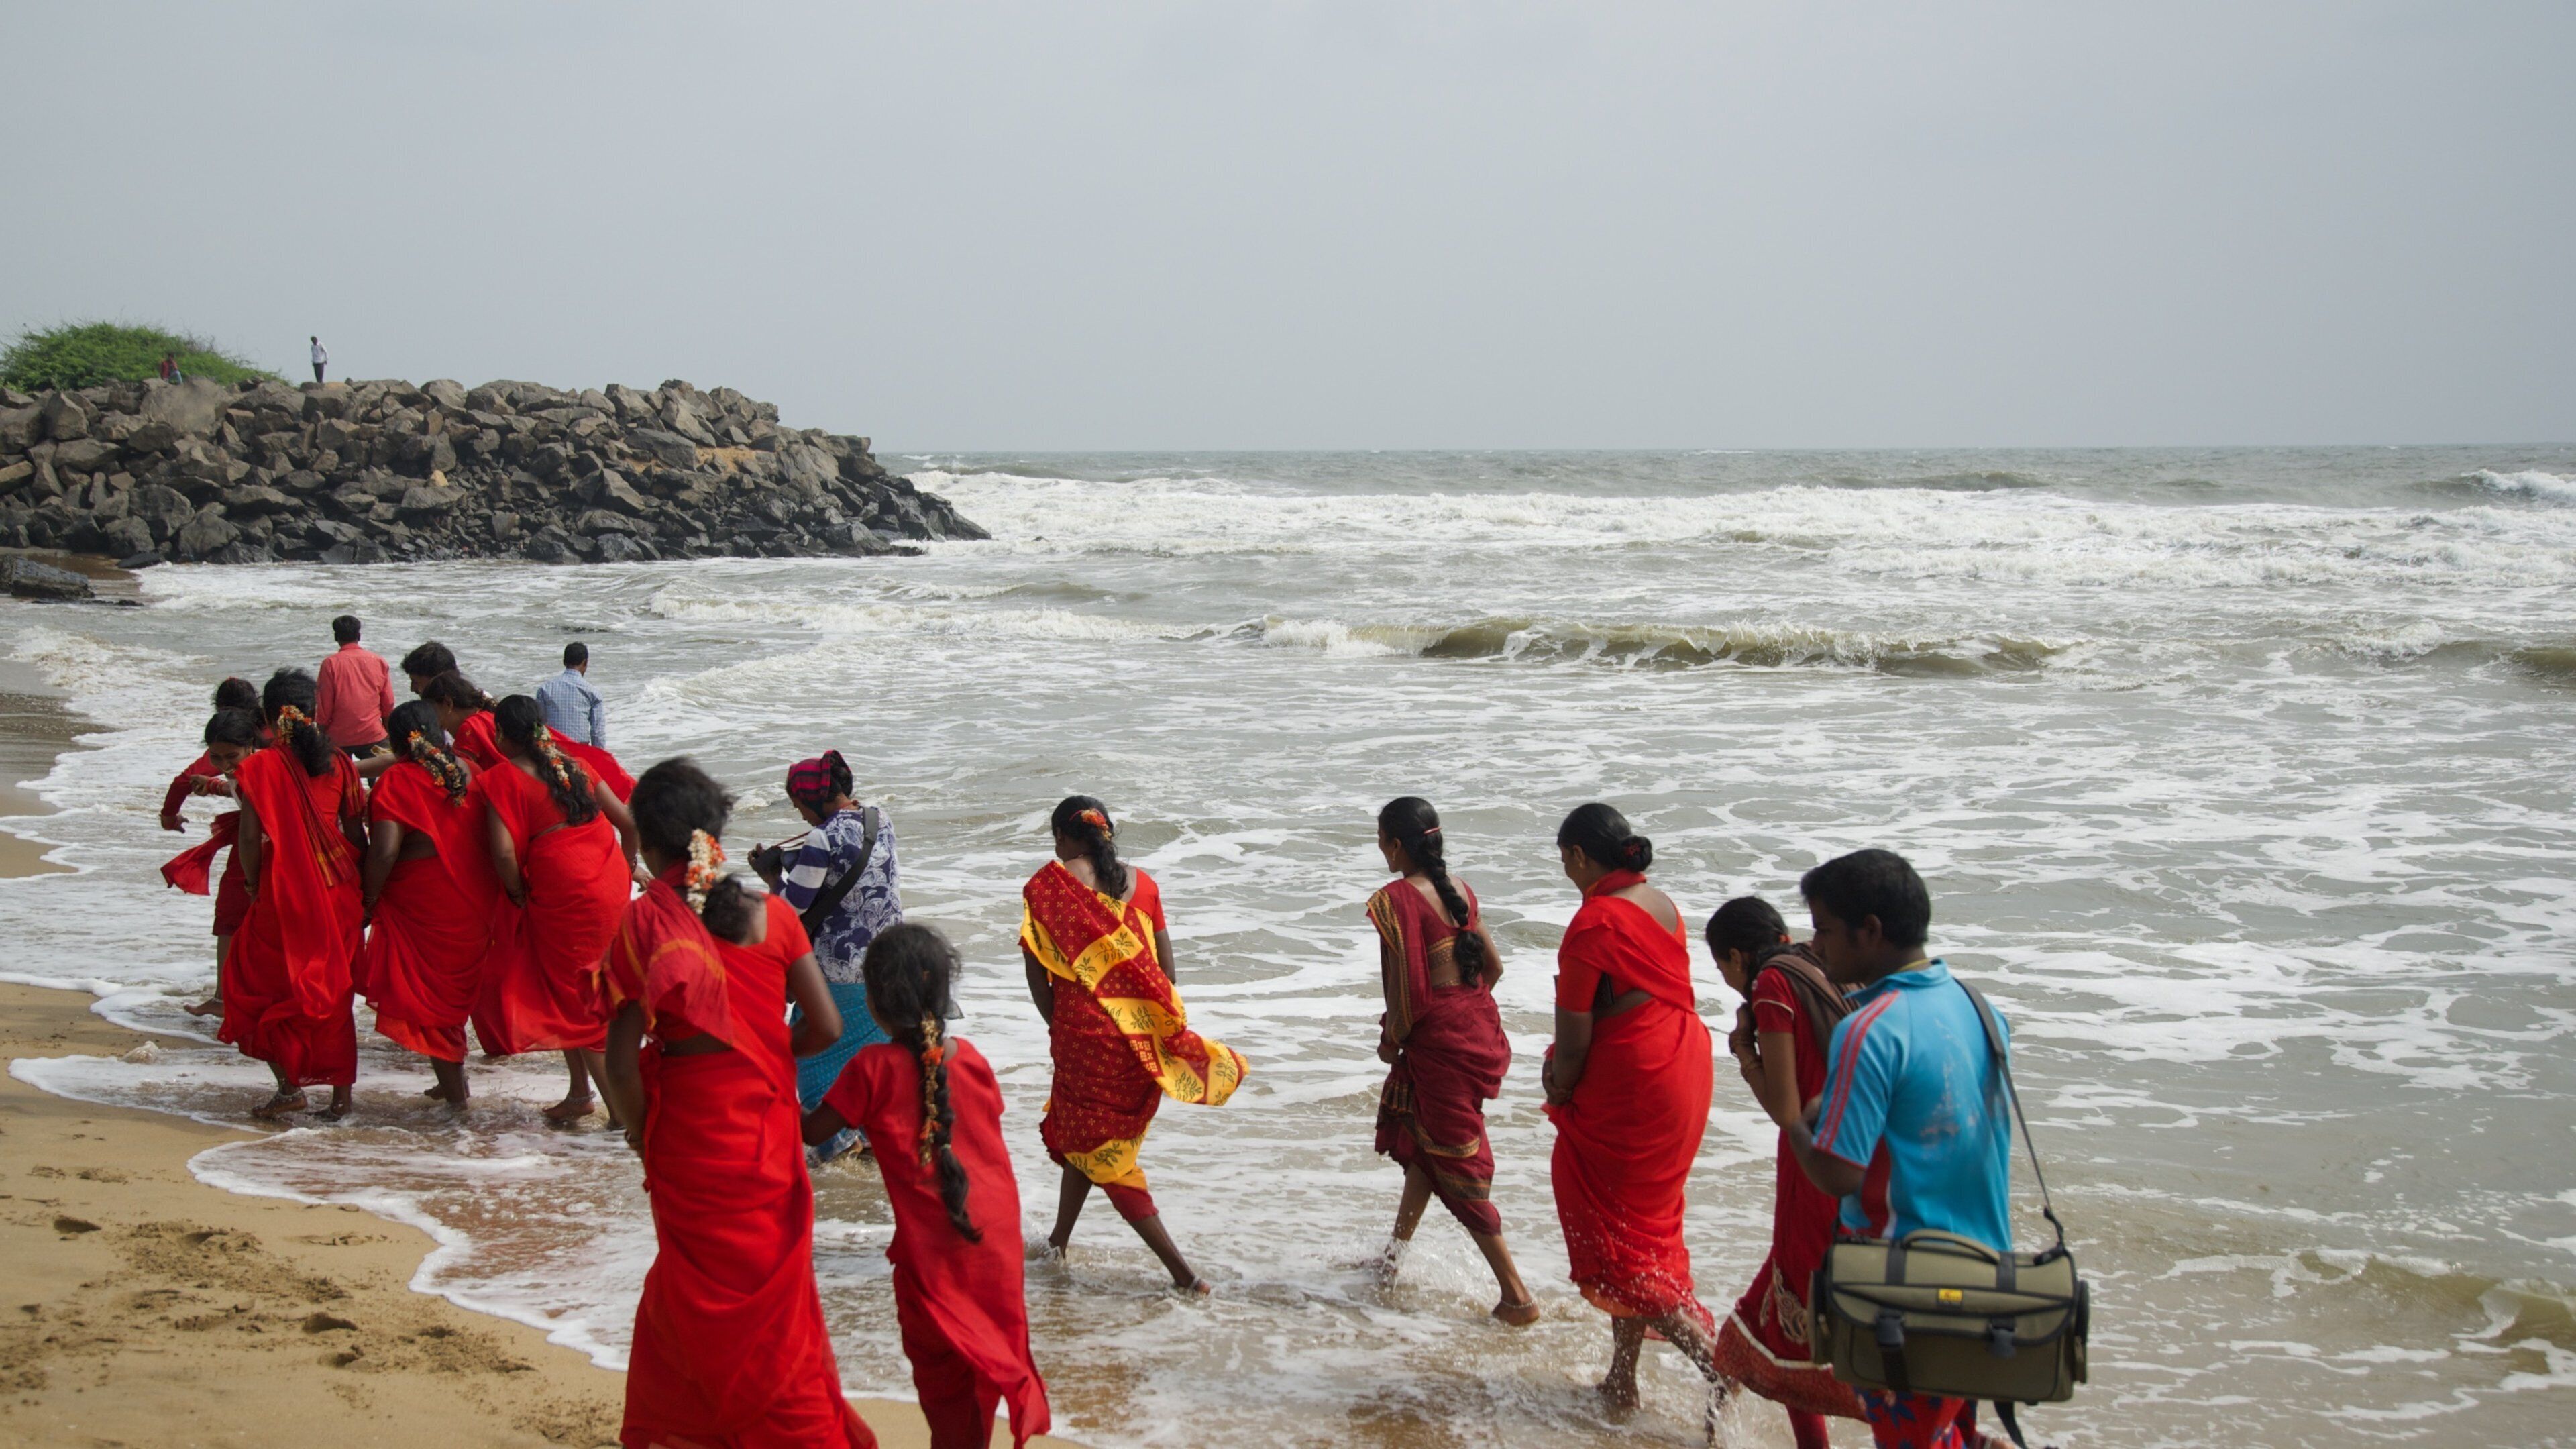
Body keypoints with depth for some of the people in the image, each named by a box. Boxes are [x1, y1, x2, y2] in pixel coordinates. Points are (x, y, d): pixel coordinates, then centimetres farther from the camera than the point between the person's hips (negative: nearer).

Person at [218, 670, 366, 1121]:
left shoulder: (260, 766, -8)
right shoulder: (338, 764, 2)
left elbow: (250, 838, -11)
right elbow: (356, 835, 4)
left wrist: (254, 889, 3)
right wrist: (363, 897, 12)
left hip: (284, 896, -4)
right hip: (338, 894, 4)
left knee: (257, 985, 13)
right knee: (333, 991, 13)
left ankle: (289, 1084, 4)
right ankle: (341, 1097, 13)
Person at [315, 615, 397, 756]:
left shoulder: (330, 664, -6)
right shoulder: (379, 661, 2)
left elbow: (324, 707, -5)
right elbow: (388, 704, 7)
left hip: (339, 739, -2)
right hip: (373, 735, 2)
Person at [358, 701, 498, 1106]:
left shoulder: (396, 782, -10)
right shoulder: (465, 771, 6)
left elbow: (385, 850, -20)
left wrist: (369, 899, -10)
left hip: (422, 905, -6)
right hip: (475, 903, 6)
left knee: (425, 996, 6)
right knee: (456, 989, 21)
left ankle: (453, 1091, 8)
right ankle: (454, 1081, 30)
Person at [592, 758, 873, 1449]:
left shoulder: (644, 921, -13)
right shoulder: (766, 914, -5)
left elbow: (622, 1059, -17)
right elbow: (824, 1025, -5)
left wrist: (638, 1129, 0)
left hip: (688, 1140, -2)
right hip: (767, 1133, 3)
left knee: (696, 1298, 14)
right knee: (774, 1307, 17)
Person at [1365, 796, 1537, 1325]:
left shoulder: (1397, 898, -18)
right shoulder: (1458, 889, 6)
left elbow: (1411, 991, -21)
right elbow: (1493, 964, 12)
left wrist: (1392, 1040, -5)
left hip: (1439, 1042, -9)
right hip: (1481, 1028, 9)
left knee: (1457, 1167, 1)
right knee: (1422, 1136, 26)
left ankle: (1517, 1296, 3)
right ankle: (1398, 1248, 42)